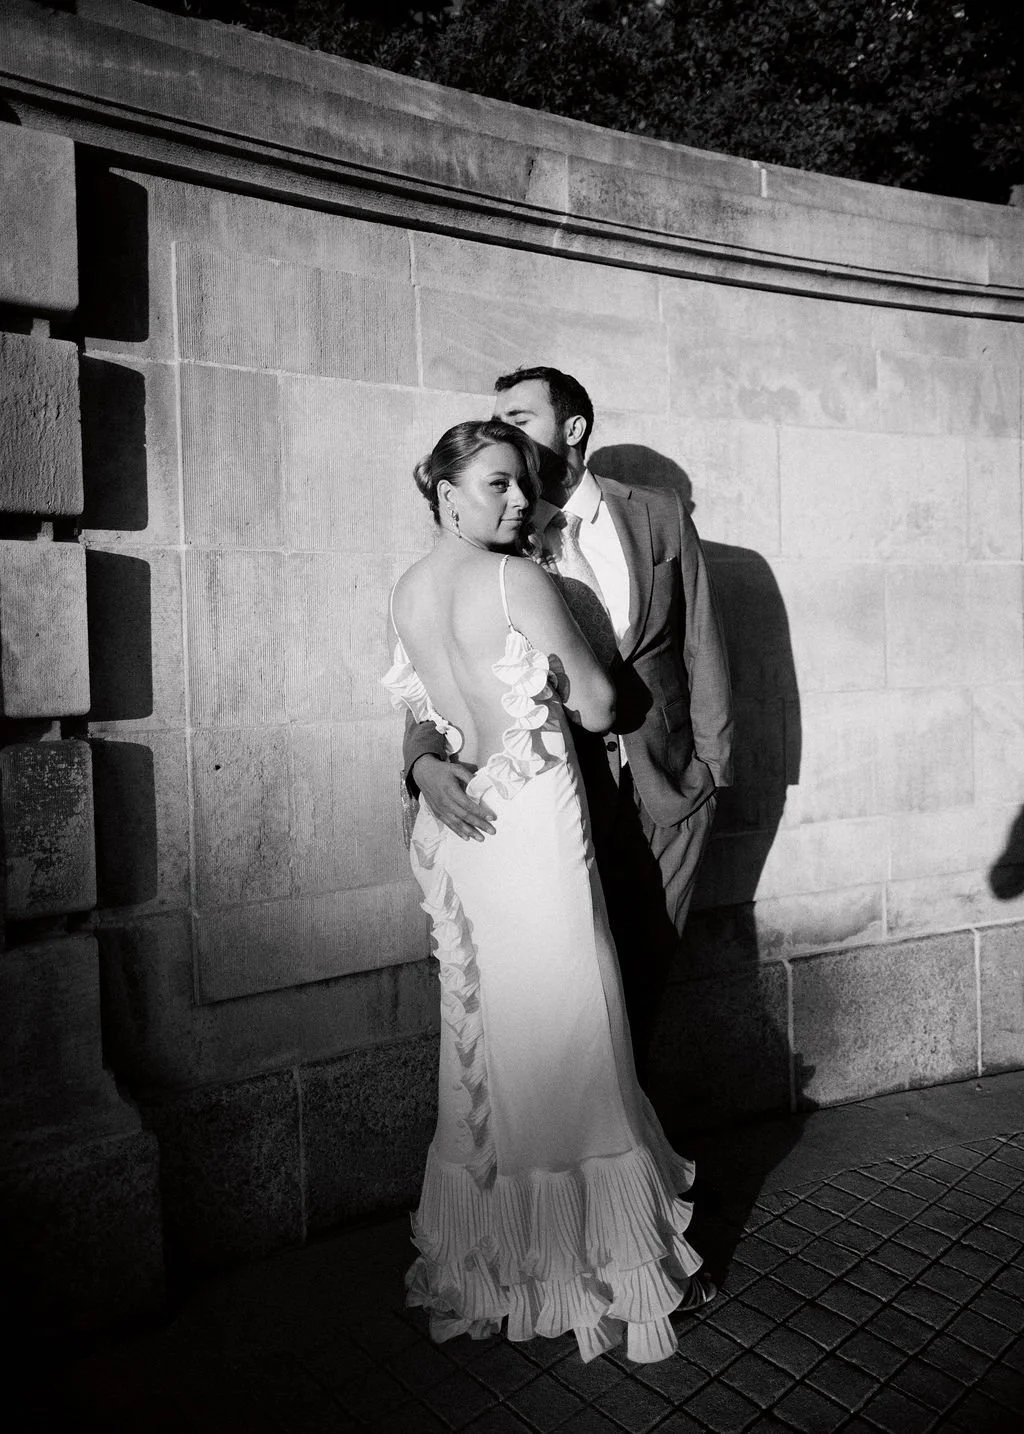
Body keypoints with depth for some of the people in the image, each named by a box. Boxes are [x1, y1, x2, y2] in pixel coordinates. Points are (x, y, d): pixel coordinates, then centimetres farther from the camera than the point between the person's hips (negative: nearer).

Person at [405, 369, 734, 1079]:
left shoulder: (661, 515, 2)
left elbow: (700, 643, 5)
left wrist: (714, 760, 3)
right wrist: (426, 761, -26)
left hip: (670, 782, 1)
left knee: (648, 964, 13)